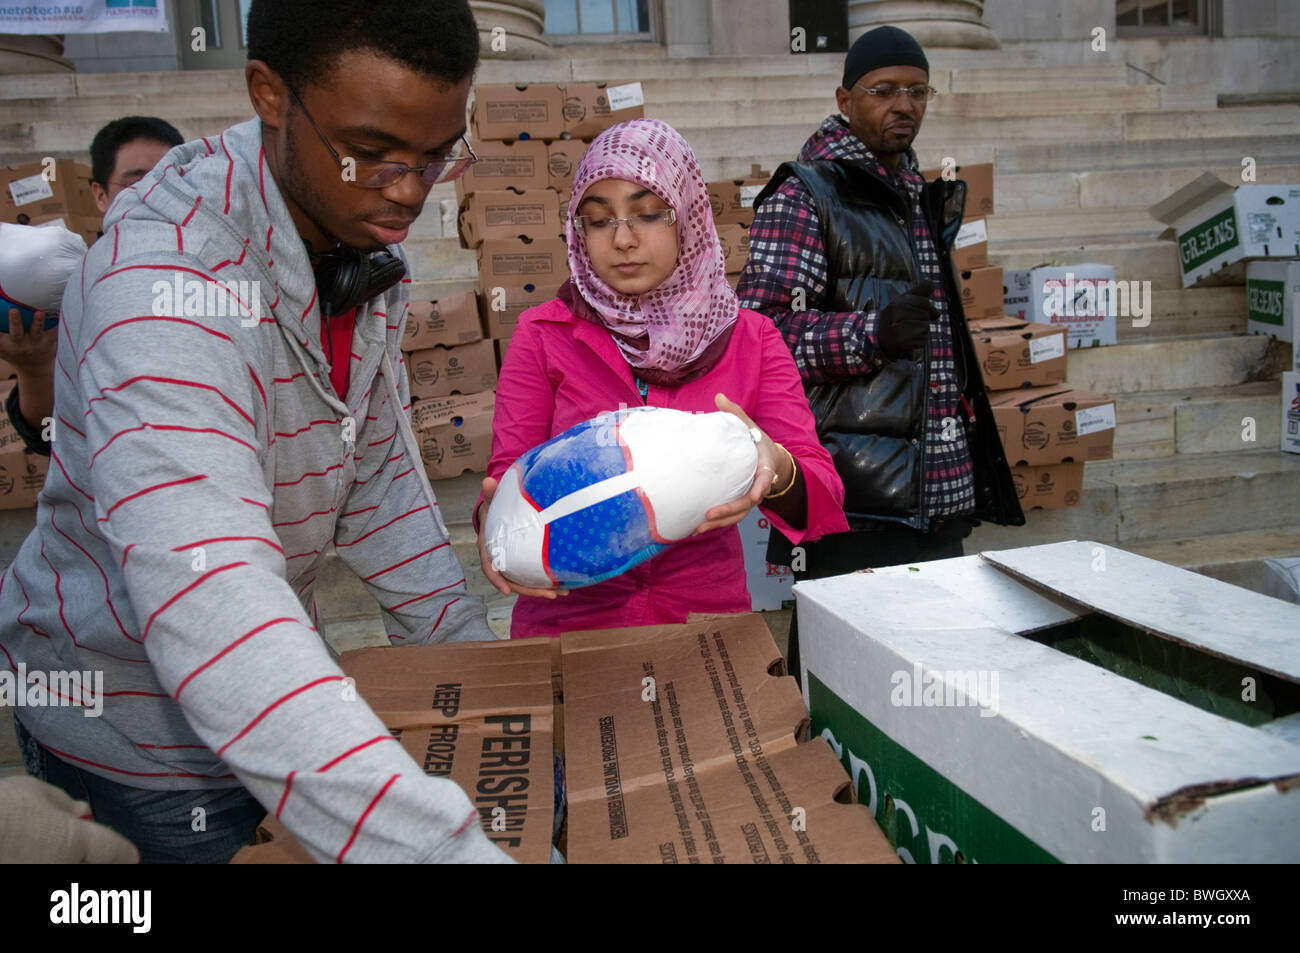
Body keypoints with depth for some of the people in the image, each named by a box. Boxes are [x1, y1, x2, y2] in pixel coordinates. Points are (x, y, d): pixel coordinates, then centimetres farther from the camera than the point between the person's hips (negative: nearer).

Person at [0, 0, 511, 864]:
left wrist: (471, 661, -1)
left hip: (269, 670, 7)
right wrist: (439, 844, -53)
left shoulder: (365, 244, -7)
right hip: (139, 720, -6)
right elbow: (210, 604, -46)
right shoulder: (167, 282, -33)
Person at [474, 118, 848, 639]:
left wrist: (776, 473, -25)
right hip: (568, 620, 0)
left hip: (708, 613, 1)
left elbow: (822, 491, -2)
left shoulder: (751, 339, 7)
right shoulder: (543, 335, 6)